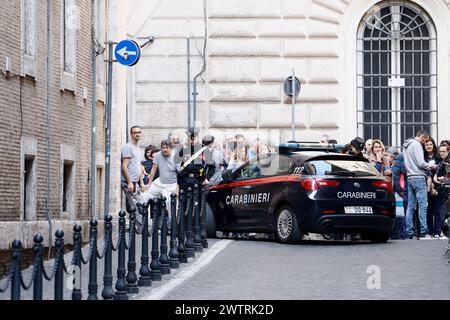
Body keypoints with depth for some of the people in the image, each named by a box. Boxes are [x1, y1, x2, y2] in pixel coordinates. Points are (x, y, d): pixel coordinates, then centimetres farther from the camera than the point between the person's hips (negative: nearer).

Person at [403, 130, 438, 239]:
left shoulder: (407, 146, 19)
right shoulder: (417, 145, -10)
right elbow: (421, 163, -16)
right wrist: (431, 166, 1)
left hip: (410, 178, 9)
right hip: (419, 178, -9)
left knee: (410, 206, 7)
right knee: (423, 205, -8)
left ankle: (409, 233, 6)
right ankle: (423, 232, -12)